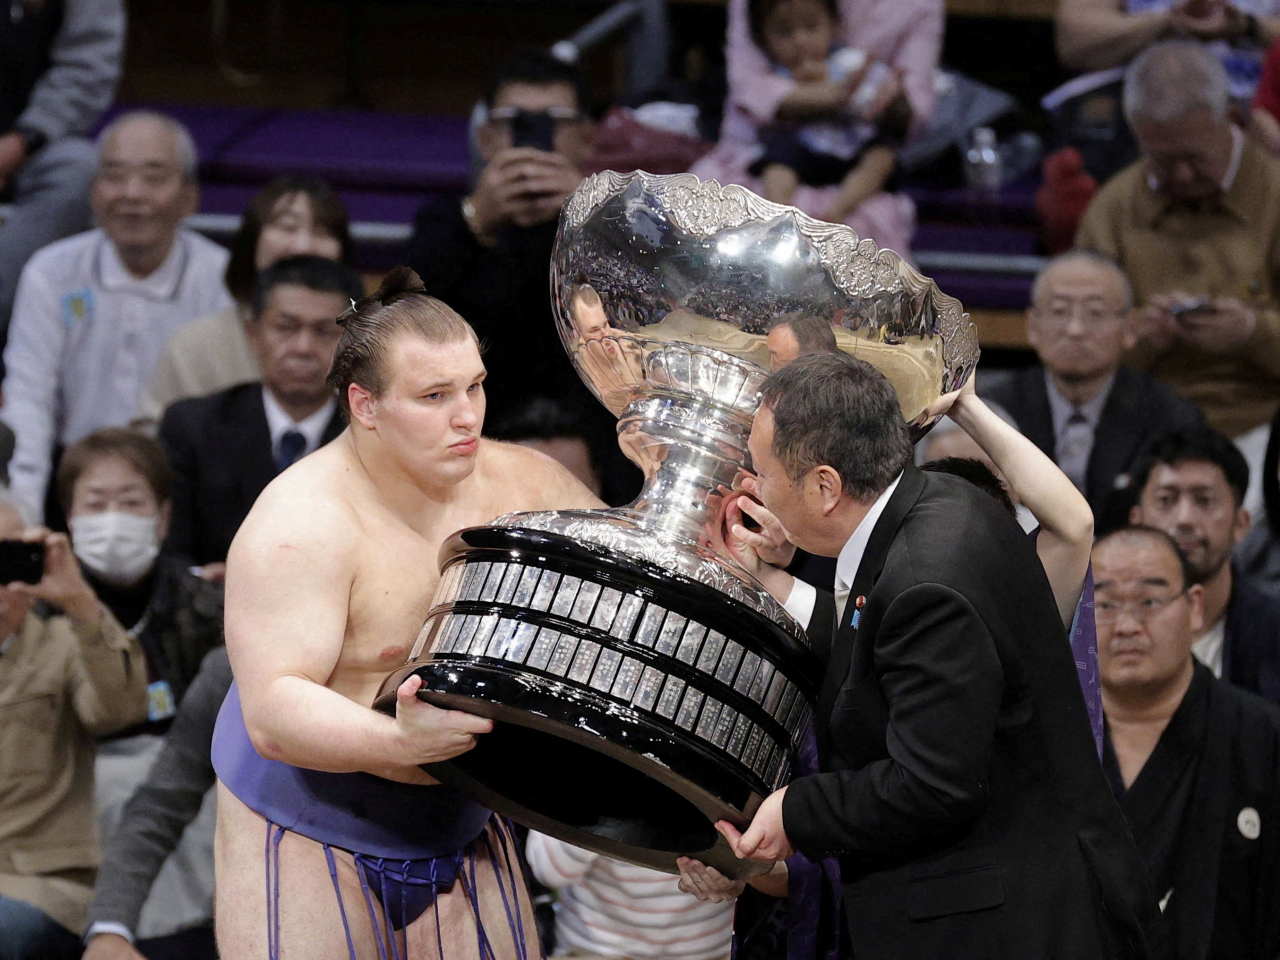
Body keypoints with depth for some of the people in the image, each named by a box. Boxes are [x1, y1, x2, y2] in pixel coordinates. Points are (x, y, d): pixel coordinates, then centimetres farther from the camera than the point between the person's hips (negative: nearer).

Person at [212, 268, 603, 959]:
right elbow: (272, 714, -29)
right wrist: (397, 741, -47)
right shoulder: (301, 525, -22)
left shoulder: (520, 482, -2)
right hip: (306, 839, -5)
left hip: (460, 824, 5)